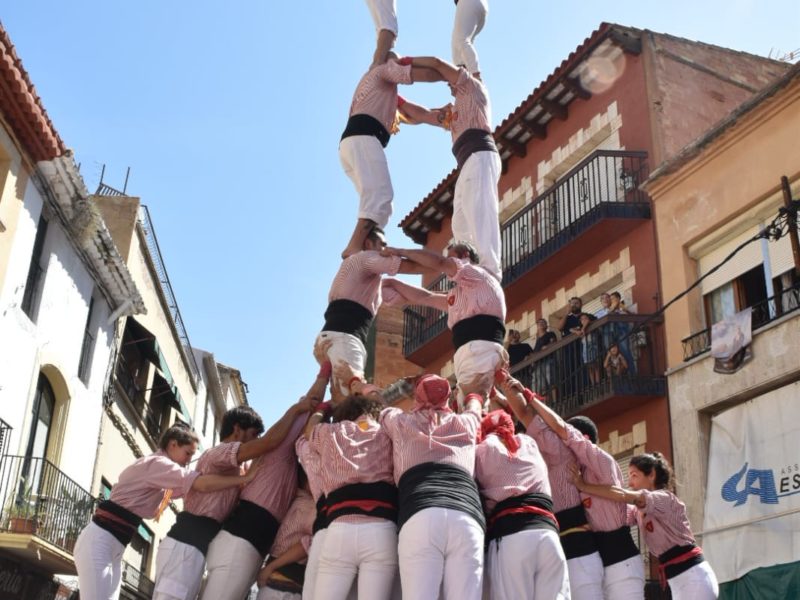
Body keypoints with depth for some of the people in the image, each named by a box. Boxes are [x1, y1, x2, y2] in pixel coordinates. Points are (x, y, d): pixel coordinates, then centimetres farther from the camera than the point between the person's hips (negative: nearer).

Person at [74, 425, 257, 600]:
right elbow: (203, 484, -23)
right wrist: (245, 478, -17)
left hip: (113, 547, 10)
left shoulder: (160, 475, 20)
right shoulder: (156, 463, -12)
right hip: (99, 542, -10)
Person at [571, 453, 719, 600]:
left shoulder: (664, 498, -12)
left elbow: (622, 495, -24)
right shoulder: (641, 511, 16)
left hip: (693, 578, -9)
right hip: (678, 583, 9)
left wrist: (583, 486, -21)